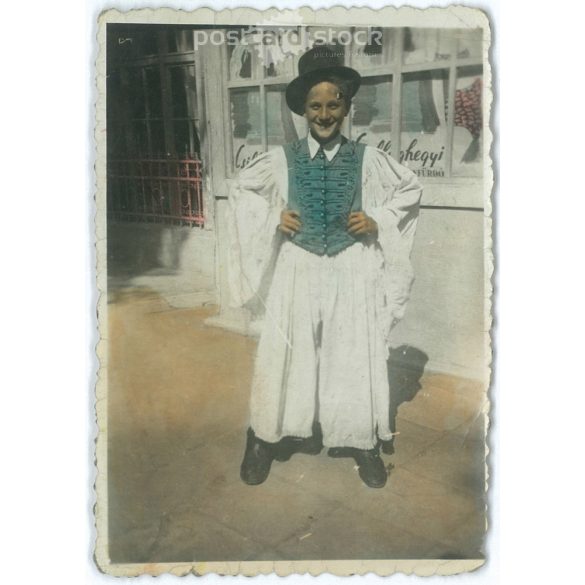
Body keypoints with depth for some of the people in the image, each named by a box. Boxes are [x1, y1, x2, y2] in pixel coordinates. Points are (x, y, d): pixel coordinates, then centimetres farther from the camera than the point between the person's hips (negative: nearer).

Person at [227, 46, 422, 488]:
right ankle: (265, 439, 25)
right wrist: (273, 220, -2)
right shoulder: (281, 160, 0)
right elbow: (241, 190, 14)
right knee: (284, 353, 7)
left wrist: (378, 221, -3)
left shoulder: (368, 159, -1)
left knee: (356, 355, 9)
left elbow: (410, 189, 12)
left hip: (352, 269, 0)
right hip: (298, 268, 0)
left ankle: (364, 443, 26)